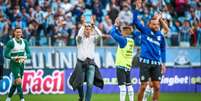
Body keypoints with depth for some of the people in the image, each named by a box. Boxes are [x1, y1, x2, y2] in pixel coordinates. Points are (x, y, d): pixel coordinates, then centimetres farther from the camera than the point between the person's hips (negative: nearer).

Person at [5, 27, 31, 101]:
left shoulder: (24, 42, 4)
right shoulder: (11, 42, -11)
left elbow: (29, 54, 3)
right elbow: (6, 54, -10)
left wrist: (24, 57, -18)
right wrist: (13, 58, -24)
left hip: (21, 64, 5)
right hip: (14, 64, -5)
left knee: (16, 82, 11)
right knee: (19, 81, -18)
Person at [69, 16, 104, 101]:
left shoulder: (93, 38, 6)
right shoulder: (80, 38, 1)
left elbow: (100, 35, -14)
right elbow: (79, 35, -24)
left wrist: (93, 24, -17)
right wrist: (83, 25, -21)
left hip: (91, 63, 1)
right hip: (81, 63, -1)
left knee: (90, 84, -11)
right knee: (80, 83, 6)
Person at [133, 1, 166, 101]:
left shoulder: (160, 36, 8)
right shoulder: (145, 31, 1)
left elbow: (162, 50, 17)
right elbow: (135, 21, -6)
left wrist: (163, 63, 12)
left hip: (156, 64, 3)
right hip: (145, 62, -3)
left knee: (157, 86, 0)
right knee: (143, 86, -3)